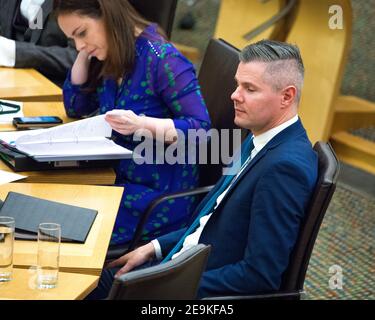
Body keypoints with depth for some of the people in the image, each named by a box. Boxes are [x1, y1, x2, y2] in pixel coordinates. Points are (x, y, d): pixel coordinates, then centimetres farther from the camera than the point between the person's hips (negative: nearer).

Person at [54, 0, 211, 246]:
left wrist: (143, 125, -33)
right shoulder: (109, 56, 5)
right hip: (119, 178, 8)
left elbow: (201, 128, -19)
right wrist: (84, 55, 2)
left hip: (159, 194, -8)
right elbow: (76, 107, 16)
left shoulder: (162, 60, -19)